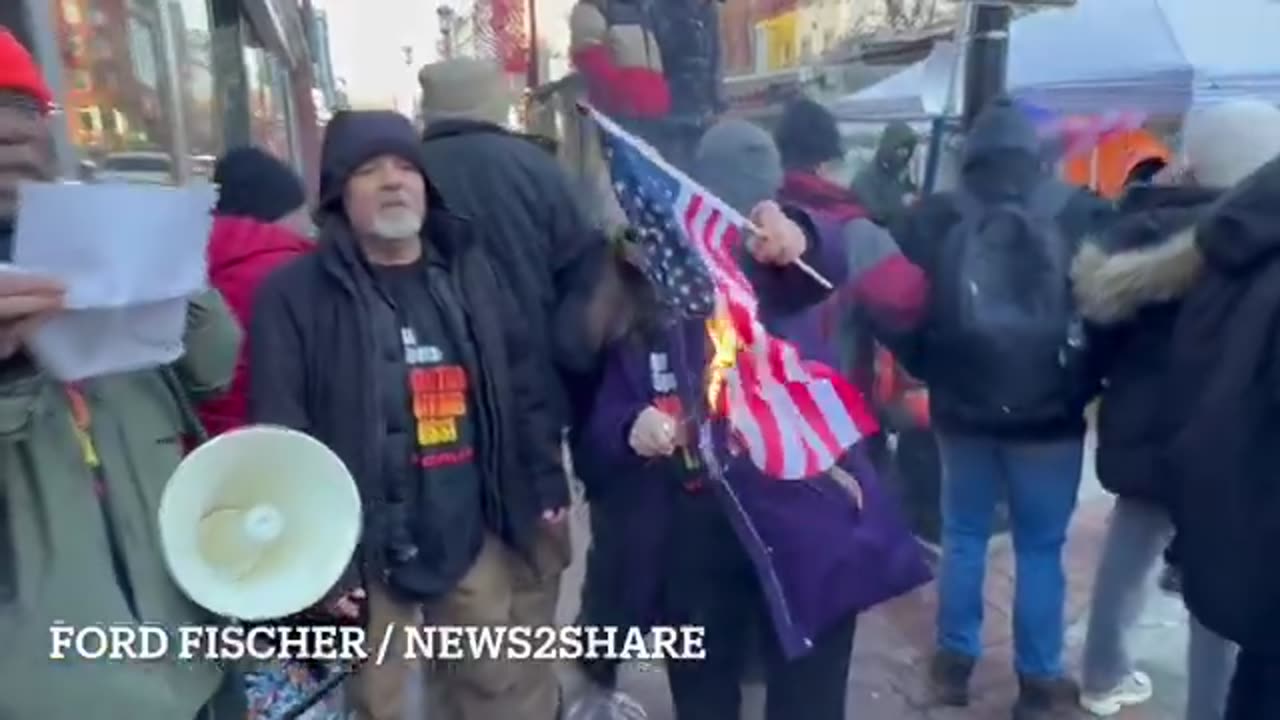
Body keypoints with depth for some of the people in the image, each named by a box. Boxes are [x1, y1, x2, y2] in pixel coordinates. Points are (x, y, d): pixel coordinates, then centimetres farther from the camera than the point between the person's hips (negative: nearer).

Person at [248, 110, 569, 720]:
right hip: (365, 547, -3)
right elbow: (281, 435, -11)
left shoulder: (469, 272, 7)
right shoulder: (295, 294, -7)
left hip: (476, 533, 4)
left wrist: (547, 486, 5)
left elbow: (524, 389, 10)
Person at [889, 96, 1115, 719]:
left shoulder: (931, 219, -2)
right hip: (1050, 412, -1)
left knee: (963, 536, 16)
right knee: (1041, 548, 10)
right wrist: (1091, 379, 13)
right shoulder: (1084, 215, -3)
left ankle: (954, 661, 26)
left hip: (961, 407, 2)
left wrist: (927, 369, 13)